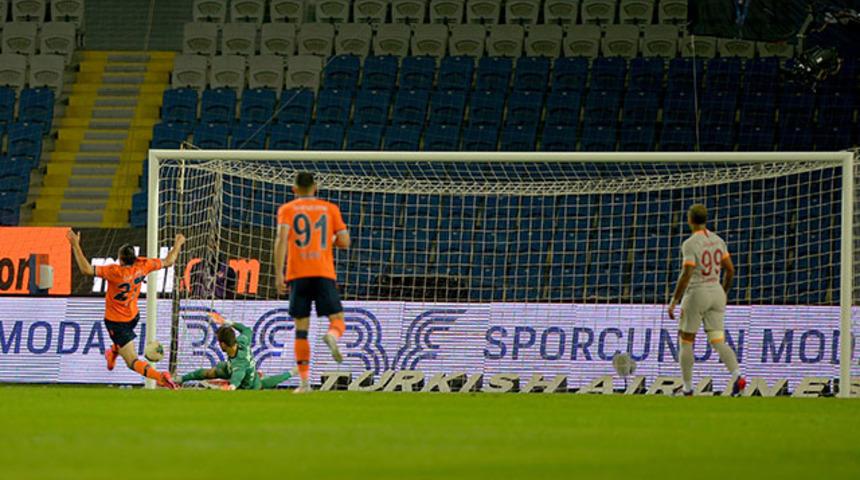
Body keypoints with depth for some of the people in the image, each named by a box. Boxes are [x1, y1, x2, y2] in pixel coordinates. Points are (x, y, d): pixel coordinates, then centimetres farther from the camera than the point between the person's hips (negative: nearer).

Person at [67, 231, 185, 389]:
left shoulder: (116, 272, -31)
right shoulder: (142, 265, -14)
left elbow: (86, 269, -38)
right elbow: (168, 261, 1)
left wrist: (75, 245, -34)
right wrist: (178, 244, 18)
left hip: (116, 321, -7)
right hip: (133, 316, 7)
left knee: (133, 362, -8)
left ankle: (159, 376, -29)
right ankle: (112, 355, 66)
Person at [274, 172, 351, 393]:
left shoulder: (287, 209, 8)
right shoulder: (330, 209, 11)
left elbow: (282, 239, -7)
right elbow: (344, 241, 7)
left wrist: (279, 274, -9)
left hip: (298, 275, 0)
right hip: (324, 273, 0)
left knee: (301, 329, 3)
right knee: (337, 319, 4)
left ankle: (305, 381, -3)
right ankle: (332, 336, -34)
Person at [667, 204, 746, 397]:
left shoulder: (690, 244, -14)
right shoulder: (718, 240, 7)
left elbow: (686, 275, -21)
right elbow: (730, 269, 8)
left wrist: (674, 301, -16)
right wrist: (724, 294, 22)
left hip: (695, 295, -6)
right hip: (716, 294, 6)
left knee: (685, 342, 10)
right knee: (719, 343, 2)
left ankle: (687, 389, 10)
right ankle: (737, 375, -24)